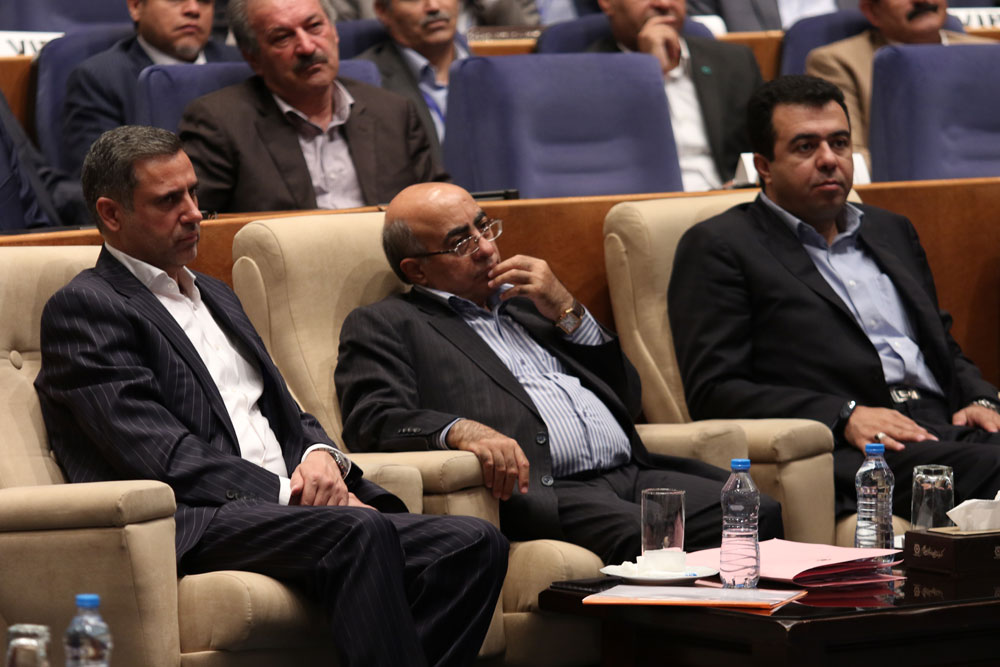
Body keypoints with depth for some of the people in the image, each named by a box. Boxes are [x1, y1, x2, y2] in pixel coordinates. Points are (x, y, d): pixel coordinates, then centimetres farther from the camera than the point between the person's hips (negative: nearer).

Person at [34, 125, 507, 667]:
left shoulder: (216, 296, 29)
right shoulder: (84, 308, 0)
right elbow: (164, 458, -10)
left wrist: (320, 456, 2)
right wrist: (290, 494, -14)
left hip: (286, 507, 9)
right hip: (191, 526, -9)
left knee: (475, 543, -15)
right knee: (363, 532, -36)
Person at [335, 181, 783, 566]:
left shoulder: (527, 302, 32)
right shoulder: (384, 326, 14)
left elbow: (627, 398, 28)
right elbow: (372, 421, -5)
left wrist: (568, 313, 14)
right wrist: (461, 430, -24)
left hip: (632, 474, 6)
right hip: (535, 489, -6)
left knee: (760, 515, -21)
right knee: (642, 537, -37)